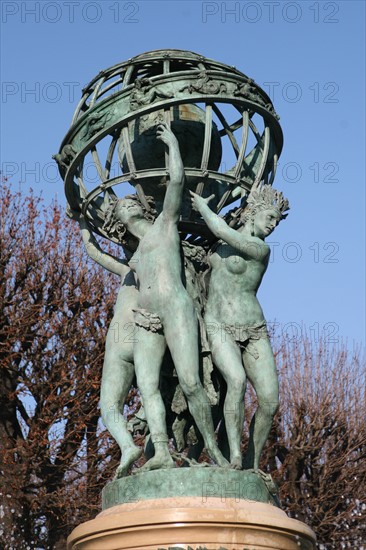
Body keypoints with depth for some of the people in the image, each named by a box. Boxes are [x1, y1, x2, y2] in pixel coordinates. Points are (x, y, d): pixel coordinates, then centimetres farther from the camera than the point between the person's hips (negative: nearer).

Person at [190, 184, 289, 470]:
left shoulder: (261, 249, -3)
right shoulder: (220, 240, 11)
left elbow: (223, 232, -14)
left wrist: (203, 207, 0)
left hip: (254, 332, 0)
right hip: (219, 330, 1)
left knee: (270, 400, -13)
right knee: (237, 381, -30)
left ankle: (252, 464, 5)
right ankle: (234, 456, -31)